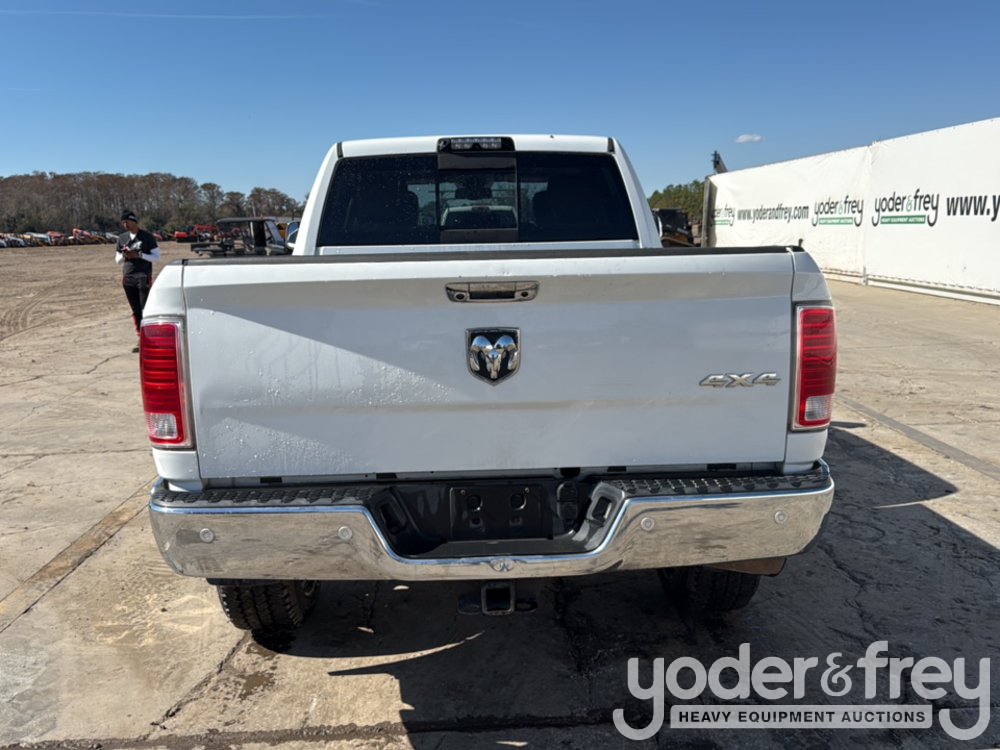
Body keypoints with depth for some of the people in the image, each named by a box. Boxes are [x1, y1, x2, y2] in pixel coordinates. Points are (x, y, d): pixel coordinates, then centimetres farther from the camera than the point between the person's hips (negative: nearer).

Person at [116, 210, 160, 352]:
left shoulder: (147, 237, 2)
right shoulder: (122, 238, 15)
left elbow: (156, 256, 0)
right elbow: (117, 260, 20)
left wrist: (139, 255, -13)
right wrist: (124, 255, -3)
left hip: (143, 277, -4)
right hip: (128, 278, 4)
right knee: (135, 310, 3)